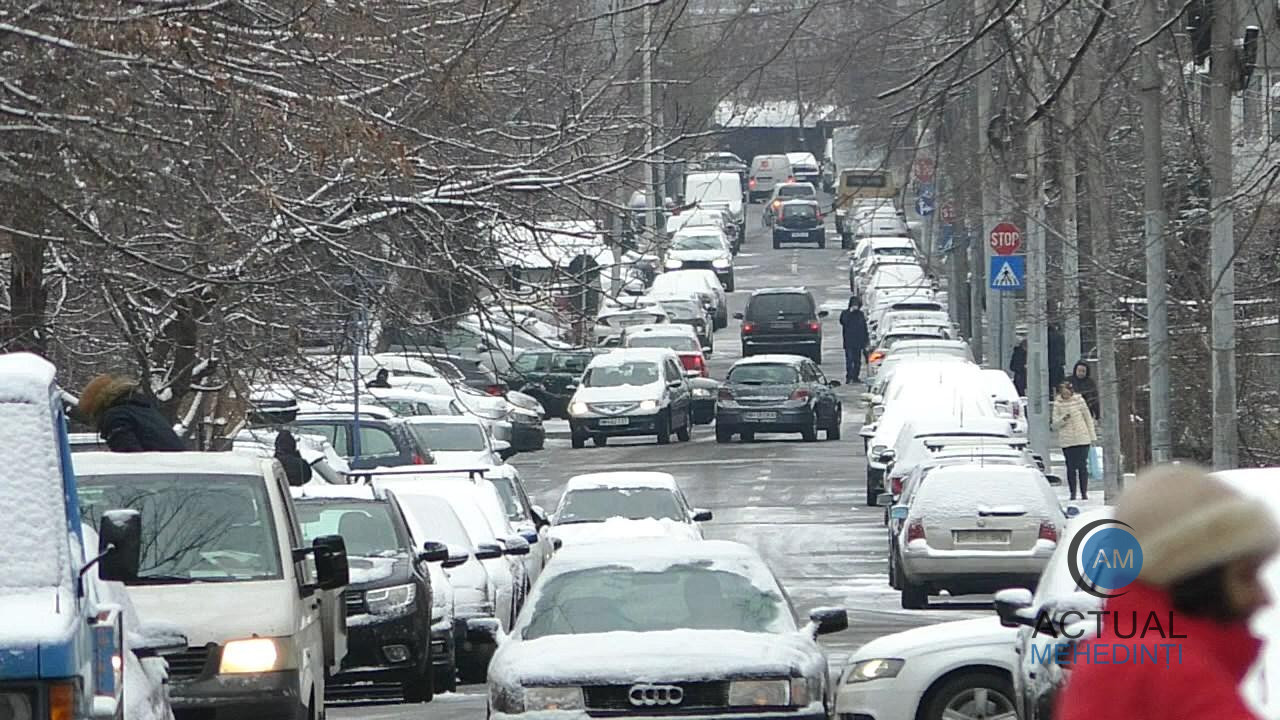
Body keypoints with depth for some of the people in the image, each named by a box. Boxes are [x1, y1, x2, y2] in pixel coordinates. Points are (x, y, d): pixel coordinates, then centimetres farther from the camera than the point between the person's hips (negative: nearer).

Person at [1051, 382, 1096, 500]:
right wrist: (1063, 419, -19)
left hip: (1082, 440, 0)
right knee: (1071, 467, -1)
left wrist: (1092, 436, 7)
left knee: (1083, 466, -1)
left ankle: (1084, 492, 5)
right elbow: (1055, 425, 1)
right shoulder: (1058, 404, 1)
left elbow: (1088, 418, 9)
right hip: (1066, 441, 0)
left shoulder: (1079, 400, 2)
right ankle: (1073, 493, 6)